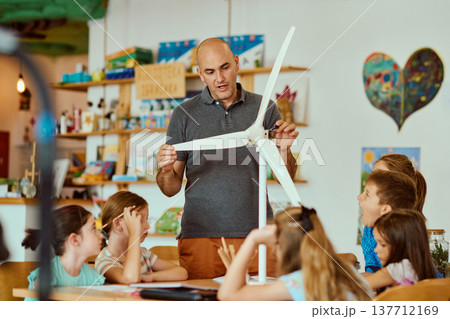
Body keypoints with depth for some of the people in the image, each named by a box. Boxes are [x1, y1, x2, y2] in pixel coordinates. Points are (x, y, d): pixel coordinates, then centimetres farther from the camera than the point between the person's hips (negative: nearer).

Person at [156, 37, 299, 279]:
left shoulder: (264, 108, 8)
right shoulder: (184, 114, 6)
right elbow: (171, 189, 6)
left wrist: (284, 150, -11)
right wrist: (166, 171, -14)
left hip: (256, 232, 1)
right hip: (201, 235, 0)